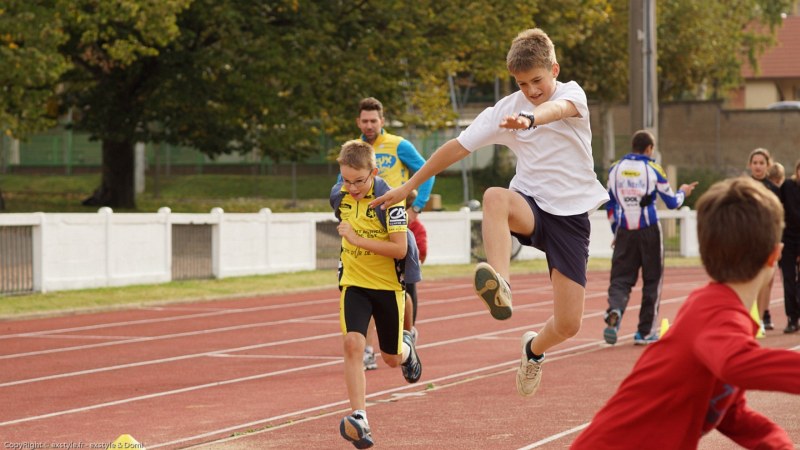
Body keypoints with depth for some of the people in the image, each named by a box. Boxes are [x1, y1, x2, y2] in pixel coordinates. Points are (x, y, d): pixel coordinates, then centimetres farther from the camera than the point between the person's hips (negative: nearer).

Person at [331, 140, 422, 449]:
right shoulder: (338, 194, -3)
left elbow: (400, 249, -24)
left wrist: (359, 240, -29)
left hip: (388, 284, -3)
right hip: (354, 282, 3)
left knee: (391, 358, 11)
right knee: (353, 343, -21)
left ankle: (406, 349, 51)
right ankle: (360, 420, -24)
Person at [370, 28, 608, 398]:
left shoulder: (571, 93, -5)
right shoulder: (506, 110, 2)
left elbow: (558, 108, -31)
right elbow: (458, 147, 6)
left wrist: (530, 119, -55)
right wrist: (409, 186, 6)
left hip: (572, 218, -1)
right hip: (531, 206, 1)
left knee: (567, 326, -5)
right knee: (495, 197, -38)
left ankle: (534, 349, 33)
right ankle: (499, 285, -59)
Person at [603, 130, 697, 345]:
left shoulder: (615, 168, 6)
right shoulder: (653, 169, -4)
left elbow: (609, 204, 12)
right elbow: (672, 202, 2)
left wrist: (615, 230, 22)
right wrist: (683, 192, 23)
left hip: (624, 231, 2)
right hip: (649, 231, -2)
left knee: (620, 278, 3)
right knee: (652, 280, 9)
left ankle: (614, 312, -28)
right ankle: (645, 331, 9)